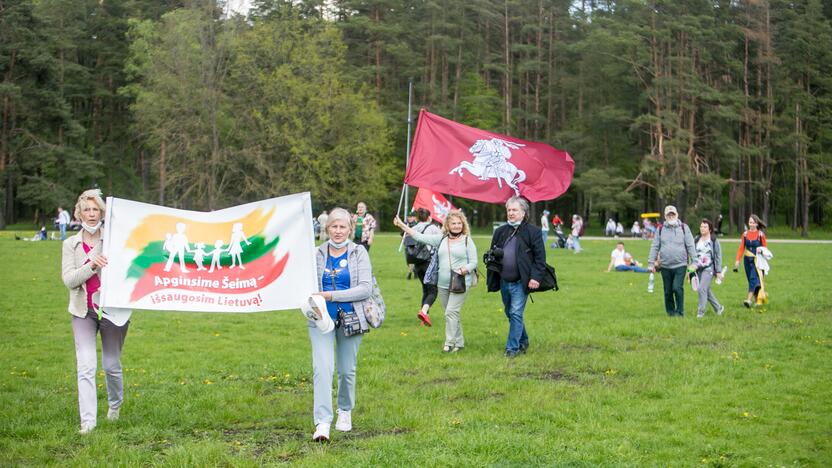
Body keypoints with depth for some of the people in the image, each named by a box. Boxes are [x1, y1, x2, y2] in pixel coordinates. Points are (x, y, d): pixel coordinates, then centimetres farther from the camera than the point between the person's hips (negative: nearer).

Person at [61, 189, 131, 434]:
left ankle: (115, 403, 39)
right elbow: (68, 279, -7)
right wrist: (91, 265, -21)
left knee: (112, 365, 11)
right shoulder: (71, 244, 4)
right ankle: (88, 420, -6)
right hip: (84, 312, 1)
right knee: (85, 366, -9)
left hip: (113, 310, -1)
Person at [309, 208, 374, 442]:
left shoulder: (359, 252, -1)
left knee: (347, 370, 10)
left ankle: (345, 411, 34)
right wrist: (311, 299, -11)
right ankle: (322, 423, -16)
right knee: (322, 368, -12)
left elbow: (365, 288, -10)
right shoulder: (318, 254, 4)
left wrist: (331, 295, -17)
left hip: (350, 318, 0)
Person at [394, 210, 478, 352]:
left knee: (451, 312, -14)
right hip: (443, 284, 5)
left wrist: (465, 270, -19)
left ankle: (450, 343, -10)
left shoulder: (467, 240, 1)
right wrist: (402, 225, 3)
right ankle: (459, 342, 21)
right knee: (452, 313, 10)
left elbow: (473, 262, 1)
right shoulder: (441, 239, 10)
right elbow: (420, 237, 7)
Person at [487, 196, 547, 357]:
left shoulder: (532, 231, -6)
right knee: (510, 313, 15)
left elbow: (540, 257, -8)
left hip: (521, 282, -6)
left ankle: (512, 348, -2)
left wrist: (536, 277, -15)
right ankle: (523, 342, 32)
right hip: (504, 281, 6)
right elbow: (492, 252, 21)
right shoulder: (500, 231, 11)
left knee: (516, 314, -8)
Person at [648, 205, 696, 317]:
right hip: (665, 266, 3)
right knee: (668, 291, 7)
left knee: (677, 288, -15)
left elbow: (690, 246, 1)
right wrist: (651, 263, 2)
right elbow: (655, 247, 8)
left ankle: (680, 312, -3)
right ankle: (670, 313, 19)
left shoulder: (684, 228, 4)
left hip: (680, 265, -3)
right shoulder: (660, 230, 8)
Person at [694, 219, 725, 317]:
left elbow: (718, 256, -2)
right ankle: (718, 308, 29)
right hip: (698, 268, 6)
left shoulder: (714, 240, -3)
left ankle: (700, 312, -9)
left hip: (709, 268, -6)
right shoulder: (696, 240, 10)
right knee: (707, 290, 12)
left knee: (701, 289, -16)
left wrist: (718, 271, -5)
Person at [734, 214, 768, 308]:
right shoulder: (745, 234, 6)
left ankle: (749, 299, -23)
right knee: (750, 279, 9)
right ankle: (756, 299, 24)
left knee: (753, 278, -16)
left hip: (757, 260, -4)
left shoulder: (761, 234, -3)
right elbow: (741, 248, 7)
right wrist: (737, 260, 0)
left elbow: (765, 247, 4)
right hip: (747, 260, 4)